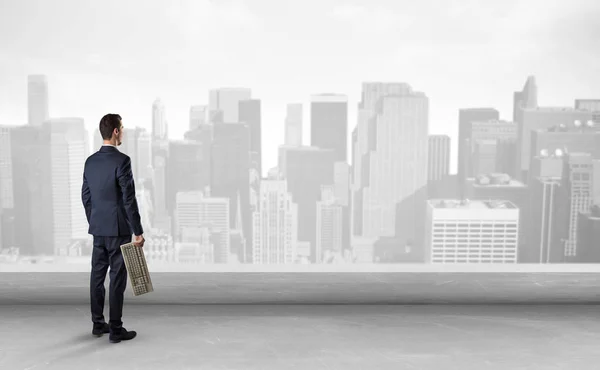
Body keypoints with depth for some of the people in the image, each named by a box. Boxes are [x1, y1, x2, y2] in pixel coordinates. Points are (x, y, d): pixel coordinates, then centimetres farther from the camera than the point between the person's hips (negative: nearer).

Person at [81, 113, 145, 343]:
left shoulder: (90, 161, 7)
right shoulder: (122, 160, -17)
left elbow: (85, 197, 13)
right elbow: (129, 199, -19)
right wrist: (138, 232, -14)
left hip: (98, 229, 8)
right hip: (119, 229, -8)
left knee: (97, 275, 12)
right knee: (117, 279, -2)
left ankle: (98, 324, 23)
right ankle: (116, 329, 3)